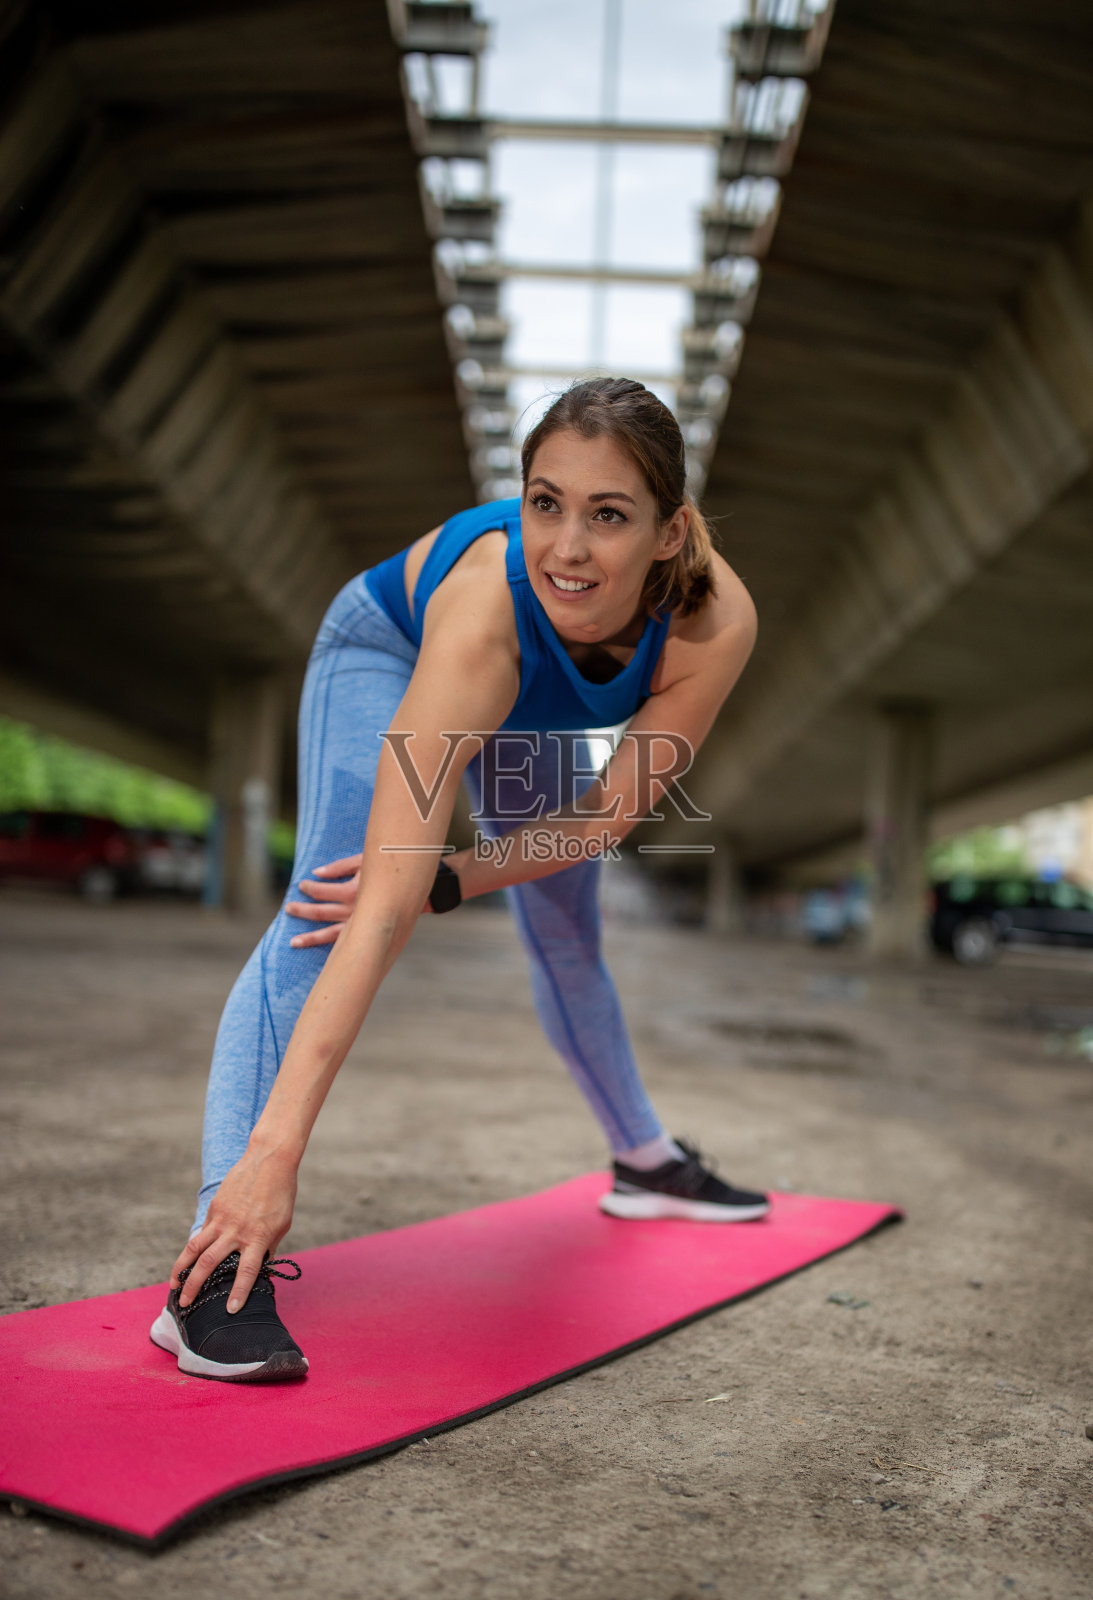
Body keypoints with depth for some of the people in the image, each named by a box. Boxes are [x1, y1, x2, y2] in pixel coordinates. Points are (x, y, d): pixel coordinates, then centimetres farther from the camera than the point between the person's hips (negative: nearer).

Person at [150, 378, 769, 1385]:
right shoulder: (482, 606, -47)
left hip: (531, 707, 4)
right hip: (389, 653, -4)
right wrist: (276, 1151, -53)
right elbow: (384, 911, -51)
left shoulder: (717, 623, -38)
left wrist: (444, 883, -32)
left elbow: (610, 812, -23)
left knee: (569, 941, 18)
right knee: (326, 916, -29)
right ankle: (213, 1273, -29)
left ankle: (646, 1162, 42)